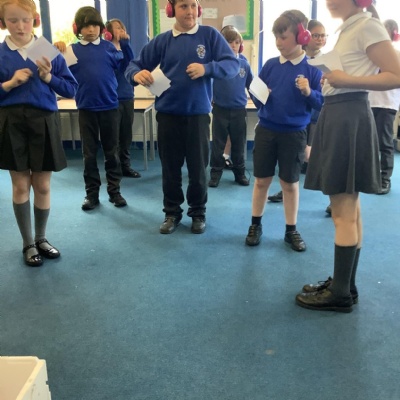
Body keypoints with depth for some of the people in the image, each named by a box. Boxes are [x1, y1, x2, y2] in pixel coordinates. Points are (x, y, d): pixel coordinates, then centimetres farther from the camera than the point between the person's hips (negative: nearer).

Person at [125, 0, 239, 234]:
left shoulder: (210, 35, -1)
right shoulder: (162, 40, 3)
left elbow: (233, 65, -7)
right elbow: (135, 65, 6)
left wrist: (207, 68, -24)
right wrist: (137, 74, -18)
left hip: (198, 114, -1)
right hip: (168, 114, 2)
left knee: (198, 167, 7)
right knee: (170, 167, 11)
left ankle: (198, 213, 27)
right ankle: (172, 212, 28)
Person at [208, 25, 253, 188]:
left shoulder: (244, 62, 2)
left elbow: (251, 84, 10)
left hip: (239, 109, 2)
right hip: (220, 109, -2)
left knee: (239, 144, 12)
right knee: (218, 143, 8)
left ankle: (240, 172, 26)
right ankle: (216, 173, 20)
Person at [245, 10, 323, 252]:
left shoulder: (312, 69, -6)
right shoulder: (270, 65, 1)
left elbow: (322, 103, -6)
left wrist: (309, 92, -23)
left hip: (294, 134, -2)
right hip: (266, 130, 2)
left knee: (290, 183, 8)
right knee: (262, 180, 9)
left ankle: (291, 230, 22)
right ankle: (256, 225, 25)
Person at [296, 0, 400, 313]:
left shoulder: (368, 26, -9)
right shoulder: (349, 29, 18)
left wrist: (347, 80, -19)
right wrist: (331, 76, 8)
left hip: (349, 117, -10)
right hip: (337, 116, 10)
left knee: (343, 212, -6)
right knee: (349, 210, 12)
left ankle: (341, 293, 4)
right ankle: (345, 285, 21)